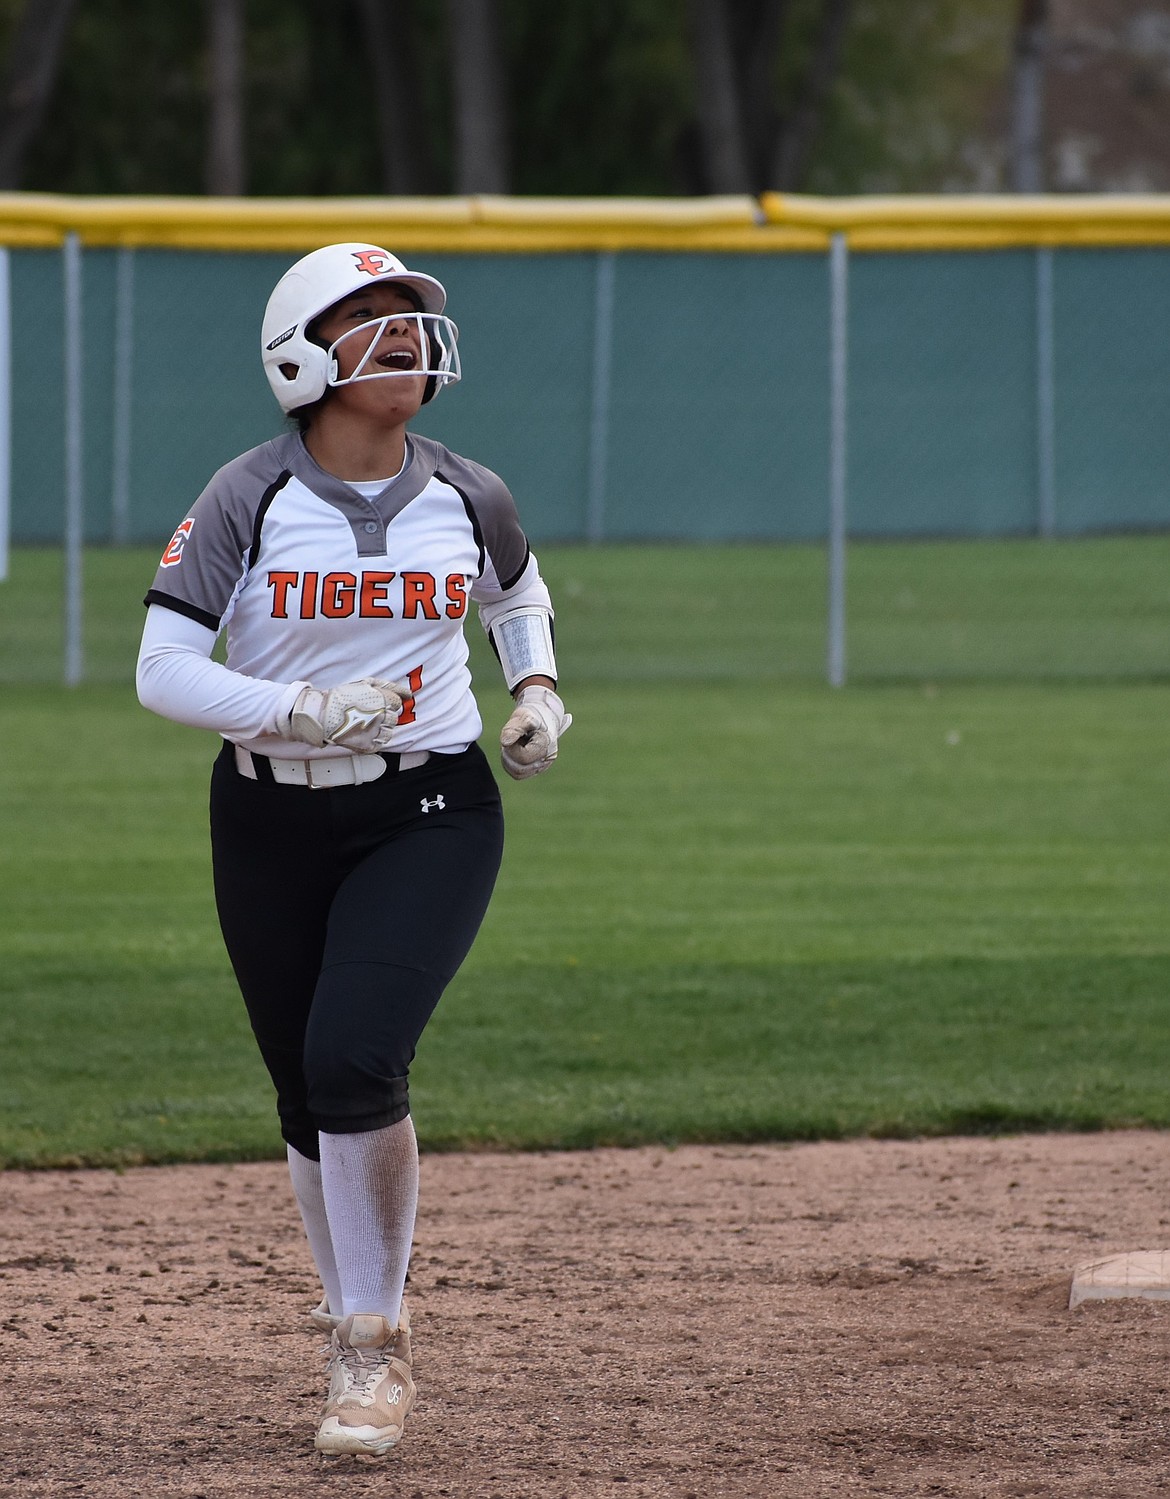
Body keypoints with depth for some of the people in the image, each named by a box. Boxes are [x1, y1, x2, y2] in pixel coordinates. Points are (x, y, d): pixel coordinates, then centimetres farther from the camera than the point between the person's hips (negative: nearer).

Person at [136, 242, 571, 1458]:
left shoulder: (468, 501, -1)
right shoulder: (247, 500, -9)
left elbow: (518, 593, 22)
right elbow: (162, 672, -14)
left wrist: (537, 691, 4)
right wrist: (305, 707, -26)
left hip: (429, 817, -1)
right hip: (270, 822, 1)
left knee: (355, 1056, -20)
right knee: (310, 1096, 8)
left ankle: (373, 1347, -6)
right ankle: (356, 1331, 30)